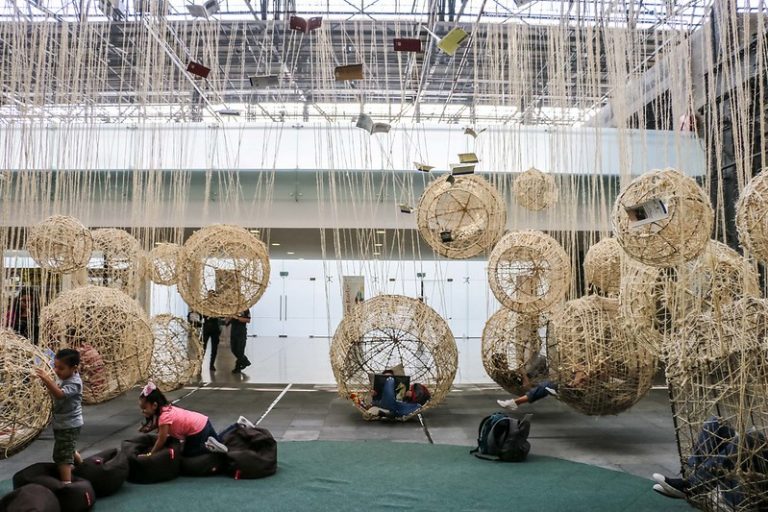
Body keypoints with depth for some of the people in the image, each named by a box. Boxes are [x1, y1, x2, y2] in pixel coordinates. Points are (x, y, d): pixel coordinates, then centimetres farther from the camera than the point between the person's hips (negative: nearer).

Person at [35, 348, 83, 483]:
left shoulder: (74, 383, -23)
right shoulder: (65, 379, 7)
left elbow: (60, 394, -40)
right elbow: (55, 394, 11)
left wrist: (46, 379, -48)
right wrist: (48, 382, -3)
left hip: (69, 425, -11)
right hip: (63, 424, 11)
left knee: (62, 455, -14)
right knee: (69, 450, 28)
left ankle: (66, 483, -16)